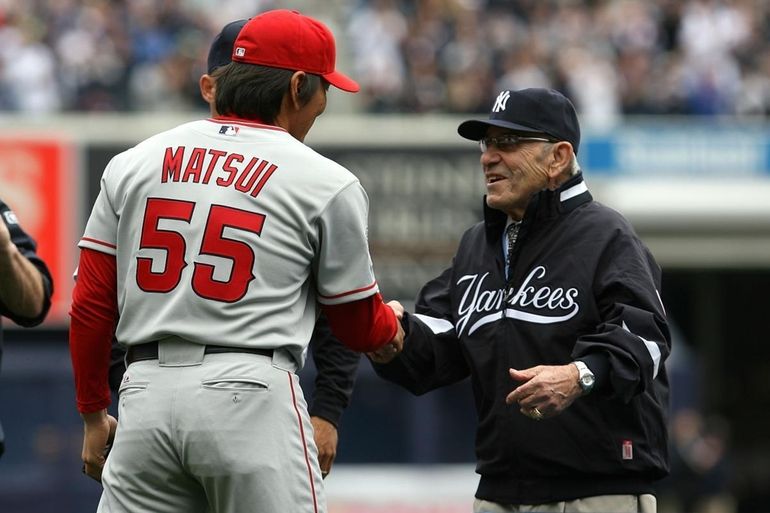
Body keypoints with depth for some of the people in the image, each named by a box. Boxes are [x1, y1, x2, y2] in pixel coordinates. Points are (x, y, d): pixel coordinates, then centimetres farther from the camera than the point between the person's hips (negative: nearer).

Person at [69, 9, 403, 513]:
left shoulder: (134, 163, 12)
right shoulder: (327, 183, 2)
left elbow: (91, 306, 11)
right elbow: (360, 327, 11)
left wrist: (93, 415, 21)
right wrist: (392, 324, 34)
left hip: (146, 393, 4)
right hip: (249, 395, -4)